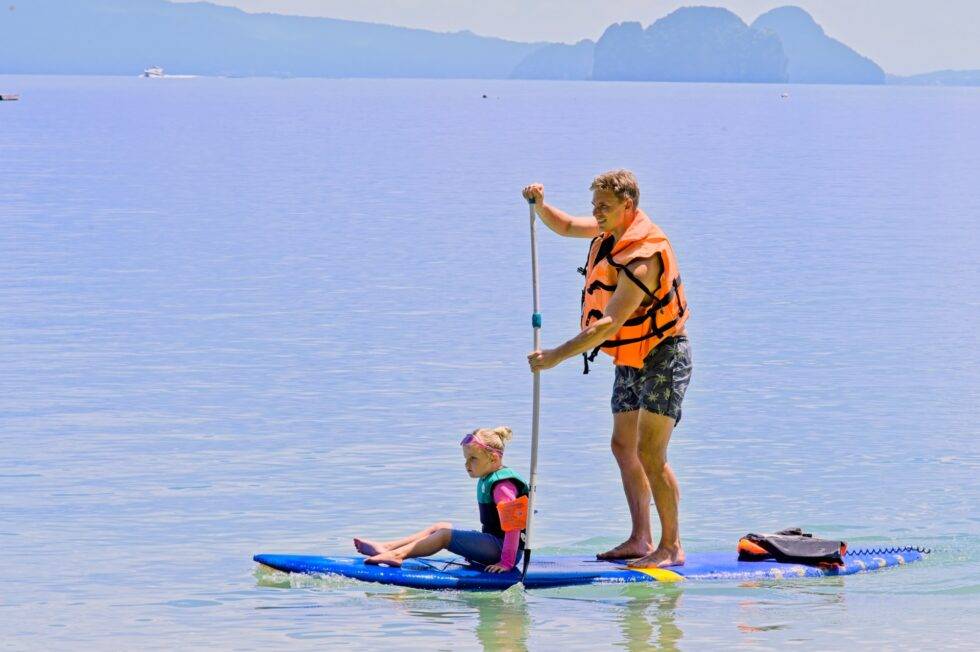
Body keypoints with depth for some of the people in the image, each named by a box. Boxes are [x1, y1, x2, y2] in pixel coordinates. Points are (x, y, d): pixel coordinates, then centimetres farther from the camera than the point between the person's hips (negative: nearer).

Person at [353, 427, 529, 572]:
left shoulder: (502, 486, -19)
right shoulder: (487, 480, 15)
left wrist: (507, 563, -30)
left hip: (500, 549, -10)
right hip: (493, 542, 10)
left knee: (445, 535, -17)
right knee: (439, 527, 10)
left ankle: (397, 555, -24)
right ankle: (385, 548, 4)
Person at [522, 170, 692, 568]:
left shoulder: (643, 256, -28)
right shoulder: (612, 229, 1)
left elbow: (610, 324, -34)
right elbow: (567, 227, 19)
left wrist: (557, 356, -34)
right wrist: (540, 206, -3)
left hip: (662, 359, -10)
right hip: (631, 361, 10)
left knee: (649, 453, -14)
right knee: (623, 446, 9)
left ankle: (671, 548, -9)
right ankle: (639, 540, 12)